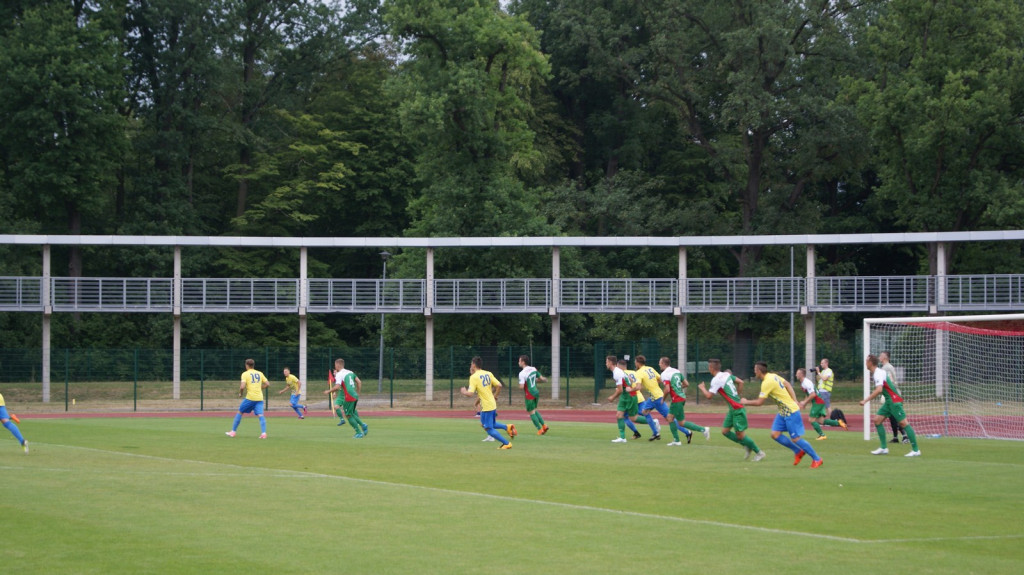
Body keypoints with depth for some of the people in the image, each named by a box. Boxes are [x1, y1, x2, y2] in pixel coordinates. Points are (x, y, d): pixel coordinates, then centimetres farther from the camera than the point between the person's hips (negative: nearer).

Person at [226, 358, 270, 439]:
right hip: (259, 398, 3)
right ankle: (263, 433, -23)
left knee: (240, 412, 13)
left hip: (250, 397, -3)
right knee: (260, 415, -3)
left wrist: (240, 393, 5)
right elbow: (267, 384, 10)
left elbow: (242, 386, -14)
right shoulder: (260, 373, 11)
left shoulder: (245, 374, -2)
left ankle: (233, 432, 17)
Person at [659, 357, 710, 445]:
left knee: (682, 422, -1)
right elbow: (686, 384, 12)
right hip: (682, 397, 9)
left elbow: (667, 389, -23)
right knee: (669, 417, 13)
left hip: (677, 400, -9)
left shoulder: (664, 375, -14)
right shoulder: (677, 371, 11)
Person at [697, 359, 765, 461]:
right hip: (733, 409, 9)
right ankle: (747, 447, 16)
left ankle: (759, 452, 8)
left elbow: (709, 396, -18)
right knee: (725, 431, 10)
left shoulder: (716, 380, -17)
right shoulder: (727, 374, 8)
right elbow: (741, 382, 15)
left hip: (737, 410, -9)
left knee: (740, 435, -3)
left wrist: (702, 388, 1)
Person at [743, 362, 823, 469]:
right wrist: (795, 402, 5)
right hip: (783, 412, 9)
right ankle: (798, 452, 17)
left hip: (790, 412, -9)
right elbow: (787, 385, 10)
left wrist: (746, 402, -1)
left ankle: (817, 459, 5)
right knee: (775, 434, 5)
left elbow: (759, 402, -18)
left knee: (795, 438, -6)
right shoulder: (774, 376, 6)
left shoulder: (767, 383, -21)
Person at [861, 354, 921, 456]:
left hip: (894, 401, -10)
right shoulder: (878, 372, 14)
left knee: (903, 423, -10)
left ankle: (916, 450, -9)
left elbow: (879, 390, -30)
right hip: (889, 401, 10)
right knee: (877, 420, 5)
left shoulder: (878, 373, -17)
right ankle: (883, 448, 7)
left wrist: (865, 400, -29)